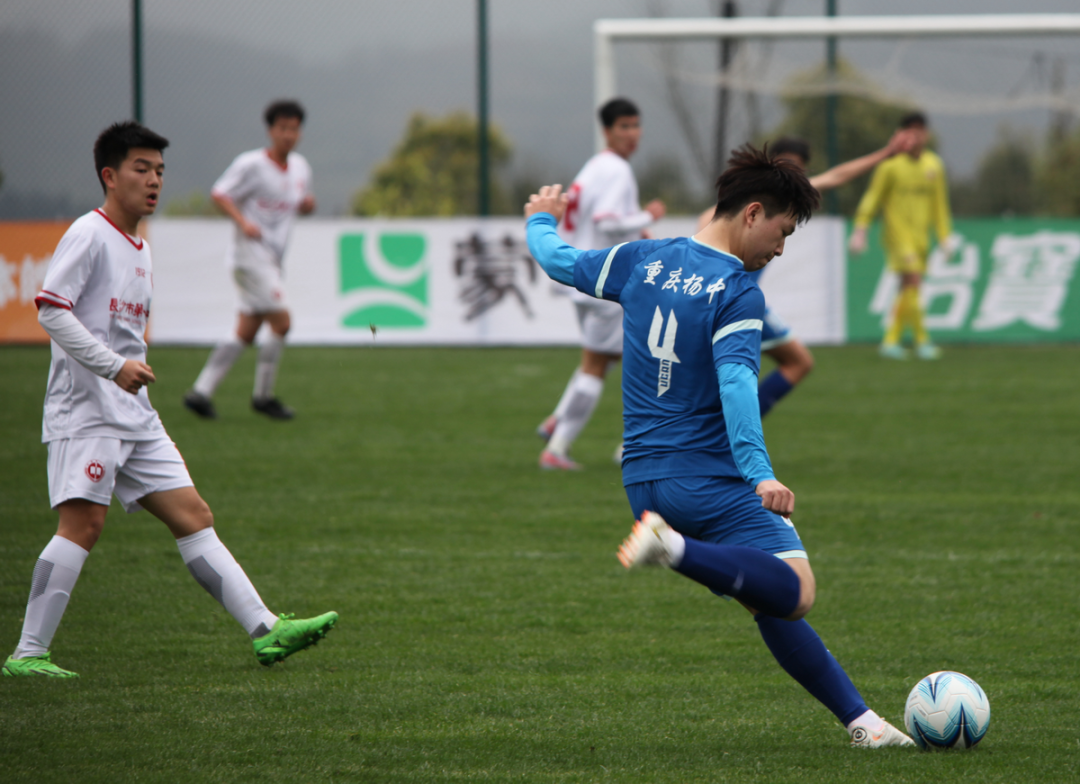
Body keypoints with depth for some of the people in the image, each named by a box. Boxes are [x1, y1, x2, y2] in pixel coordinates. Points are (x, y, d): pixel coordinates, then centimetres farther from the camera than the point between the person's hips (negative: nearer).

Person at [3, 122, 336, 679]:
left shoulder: (139, 250, 20)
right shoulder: (89, 235, -7)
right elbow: (51, 310, -16)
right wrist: (115, 366, -21)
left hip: (133, 415, 9)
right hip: (85, 409, -9)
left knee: (193, 516, 3)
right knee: (84, 522, -16)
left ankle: (265, 632, -1)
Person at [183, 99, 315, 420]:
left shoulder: (300, 167, 11)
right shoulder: (251, 164, -11)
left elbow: (301, 204, 24)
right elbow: (219, 194, -12)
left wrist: (308, 204, -1)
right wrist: (243, 222, -27)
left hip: (271, 259, 8)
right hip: (250, 253, -8)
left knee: (245, 333, 6)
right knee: (281, 322, -13)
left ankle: (201, 391, 10)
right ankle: (263, 396, 0)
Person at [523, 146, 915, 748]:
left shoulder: (644, 260, 9)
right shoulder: (739, 293, -12)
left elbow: (560, 262, 24)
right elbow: (736, 382, -27)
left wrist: (541, 220, 46)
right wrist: (760, 474, -36)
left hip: (643, 481, 8)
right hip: (710, 479, -8)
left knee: (775, 599, 11)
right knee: (794, 593, -21)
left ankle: (858, 718, 6)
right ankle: (676, 550, -35)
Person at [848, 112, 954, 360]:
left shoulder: (934, 165, 8)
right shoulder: (891, 165, -7)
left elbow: (939, 203, 16)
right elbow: (872, 198, -2)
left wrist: (945, 235, 14)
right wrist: (860, 230, -6)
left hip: (920, 235, 5)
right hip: (898, 230, -5)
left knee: (908, 290, 5)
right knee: (913, 280, -16)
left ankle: (891, 341, 12)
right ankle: (921, 340, -12)